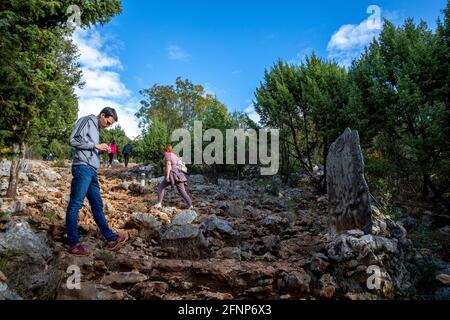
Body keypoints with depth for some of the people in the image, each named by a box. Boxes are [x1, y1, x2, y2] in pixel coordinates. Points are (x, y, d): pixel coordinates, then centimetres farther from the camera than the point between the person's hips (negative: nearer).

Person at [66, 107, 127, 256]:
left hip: (91, 170, 9)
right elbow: (73, 140, -11)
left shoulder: (96, 129, 26)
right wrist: (96, 145, -10)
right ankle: (73, 244, -4)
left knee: (97, 206, 8)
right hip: (82, 167, -9)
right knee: (75, 204, -7)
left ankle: (111, 238, 11)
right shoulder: (87, 120, 1)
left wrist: (102, 150, 9)